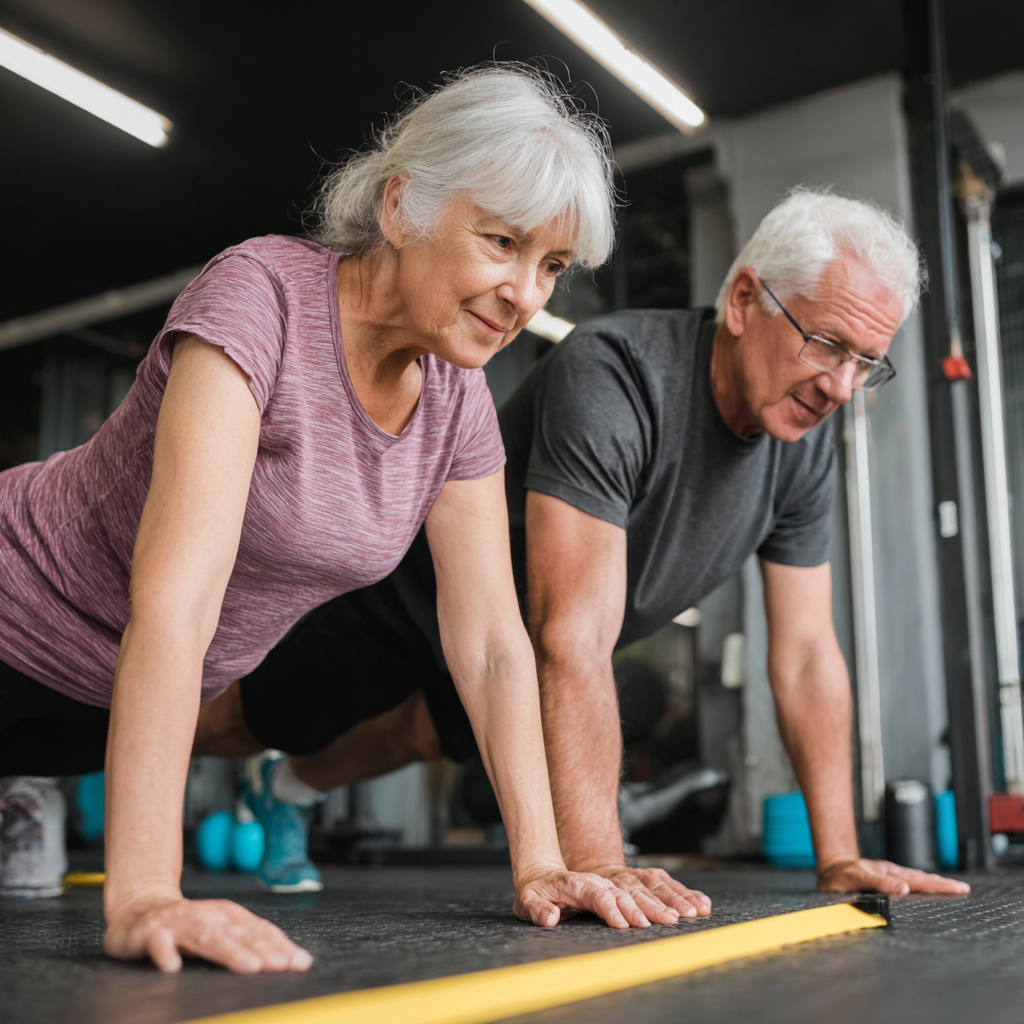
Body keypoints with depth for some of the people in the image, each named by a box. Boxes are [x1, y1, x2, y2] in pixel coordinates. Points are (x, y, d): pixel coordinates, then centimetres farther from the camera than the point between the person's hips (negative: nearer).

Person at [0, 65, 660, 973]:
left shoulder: (459, 401, -8)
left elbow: (492, 642, -6)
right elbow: (174, 597, -37)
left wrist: (539, 862, -13)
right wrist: (144, 892, -42)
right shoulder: (260, 292, -28)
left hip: (159, 696, 6)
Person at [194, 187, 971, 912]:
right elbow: (572, 639, -46)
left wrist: (840, 857, -13)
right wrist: (595, 864, -50)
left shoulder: (805, 444, -17)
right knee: (246, 727, 17)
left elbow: (806, 653, -11)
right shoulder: (610, 374, -40)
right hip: (417, 603, -6)